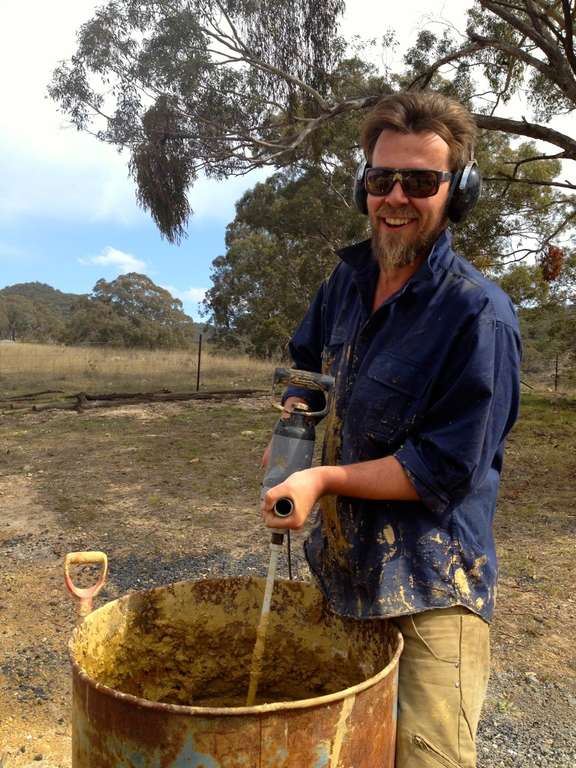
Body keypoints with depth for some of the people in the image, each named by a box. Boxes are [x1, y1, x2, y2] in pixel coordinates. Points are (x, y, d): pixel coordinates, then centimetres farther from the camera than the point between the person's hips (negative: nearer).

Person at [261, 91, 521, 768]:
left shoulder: (479, 316, -20)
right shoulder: (349, 278, 3)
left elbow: (447, 472, -20)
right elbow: (307, 358, 19)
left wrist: (324, 479, -21)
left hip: (428, 586, -6)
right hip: (341, 562, 7)